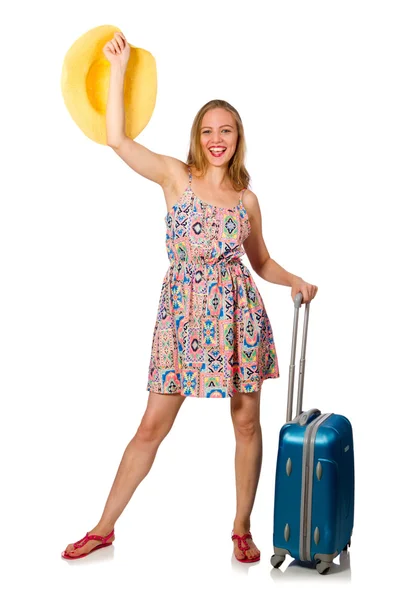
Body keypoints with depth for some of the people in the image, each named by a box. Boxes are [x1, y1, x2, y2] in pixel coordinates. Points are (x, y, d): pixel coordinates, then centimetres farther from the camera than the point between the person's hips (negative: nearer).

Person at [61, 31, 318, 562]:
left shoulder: (247, 199, 8)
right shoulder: (176, 177, 1)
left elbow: (262, 262, 15)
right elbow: (117, 138, -9)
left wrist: (295, 281, -3)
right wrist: (119, 68, -7)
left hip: (238, 311, 2)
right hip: (183, 310, -2)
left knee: (247, 422, 7)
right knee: (152, 425, 3)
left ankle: (242, 528, 26)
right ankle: (104, 528, 18)